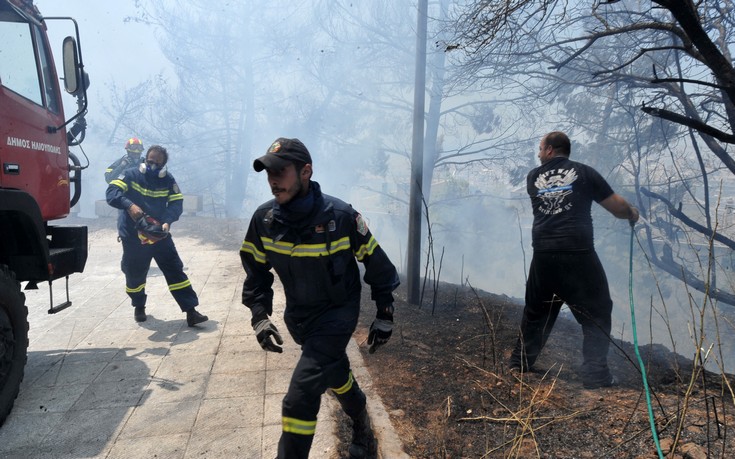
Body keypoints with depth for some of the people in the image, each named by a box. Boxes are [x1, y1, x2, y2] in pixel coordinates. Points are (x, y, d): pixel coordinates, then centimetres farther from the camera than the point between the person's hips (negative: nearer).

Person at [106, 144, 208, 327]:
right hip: (132, 236, -1)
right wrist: (130, 206, -40)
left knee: (175, 270, -4)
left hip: (159, 234, 2)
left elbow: (176, 203, -8)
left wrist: (167, 221, -28)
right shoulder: (130, 175, -7)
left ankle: (191, 311, -3)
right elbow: (112, 192, -20)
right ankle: (139, 306, 39)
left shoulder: (168, 180, -1)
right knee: (134, 275, 10)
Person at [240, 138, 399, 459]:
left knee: (300, 398, -16)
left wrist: (385, 314, -5)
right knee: (335, 373, 26)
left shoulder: (341, 216, -23)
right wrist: (260, 317, -6)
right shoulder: (264, 219, -12)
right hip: (298, 316, 5)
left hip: (338, 313, -5)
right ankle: (361, 422, 55)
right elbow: (256, 271, 3)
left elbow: (377, 263, -10)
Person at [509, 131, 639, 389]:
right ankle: (595, 375, 4)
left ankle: (519, 363, 29)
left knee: (535, 311, 20)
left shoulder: (533, 177, 12)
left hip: (543, 255, 4)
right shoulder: (584, 173, 4)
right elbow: (617, 206, 6)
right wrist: (632, 214, 28)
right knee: (596, 314, 10)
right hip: (578, 254, -3)